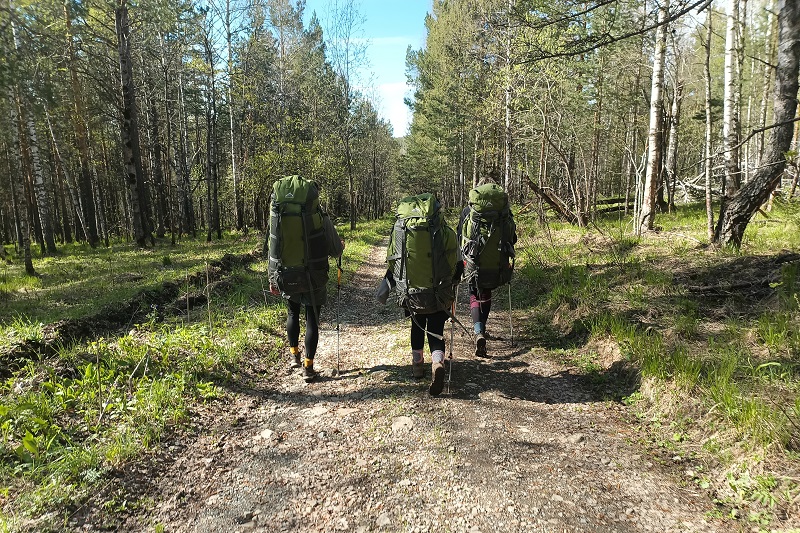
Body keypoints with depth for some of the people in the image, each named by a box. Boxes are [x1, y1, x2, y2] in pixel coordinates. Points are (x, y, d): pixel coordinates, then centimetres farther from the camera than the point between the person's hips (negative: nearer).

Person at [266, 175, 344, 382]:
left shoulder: (277, 214, -3)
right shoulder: (320, 217, -12)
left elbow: (272, 248, 3)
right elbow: (335, 250, -5)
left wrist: (272, 279, 13)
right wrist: (341, 245, 20)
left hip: (286, 277, 3)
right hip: (313, 278, -3)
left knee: (292, 313, 25)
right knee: (312, 319, 9)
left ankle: (294, 355, 34)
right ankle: (308, 367, 14)